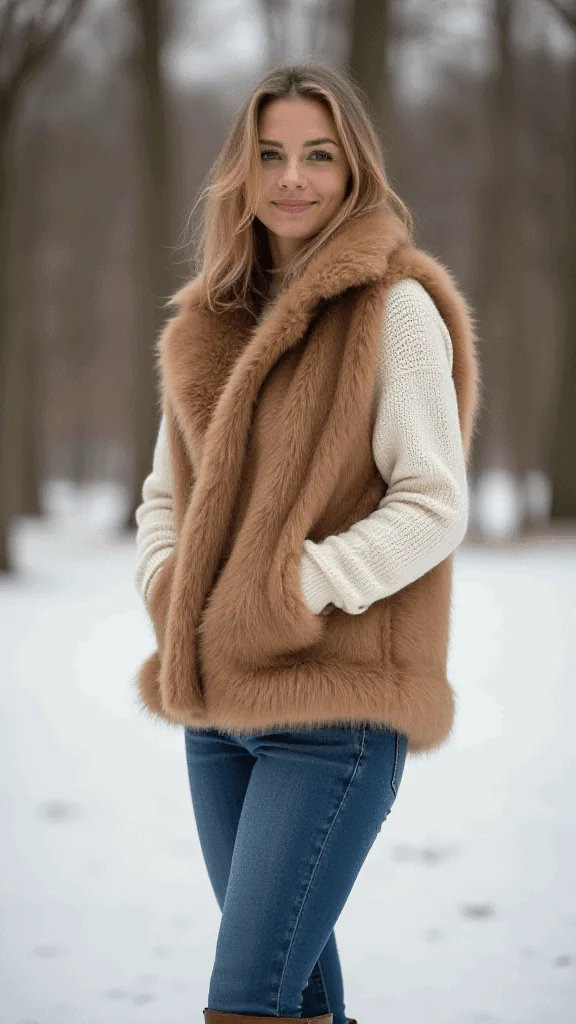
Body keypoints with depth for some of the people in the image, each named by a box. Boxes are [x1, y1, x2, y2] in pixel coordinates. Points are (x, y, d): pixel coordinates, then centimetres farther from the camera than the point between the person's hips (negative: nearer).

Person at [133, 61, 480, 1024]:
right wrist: (169, 587, -1)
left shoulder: (396, 308, -6)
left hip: (337, 703, -6)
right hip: (217, 703, 7)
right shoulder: (211, 320, 13)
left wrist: (289, 590, -17)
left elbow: (435, 504, -11)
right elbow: (165, 492, 18)